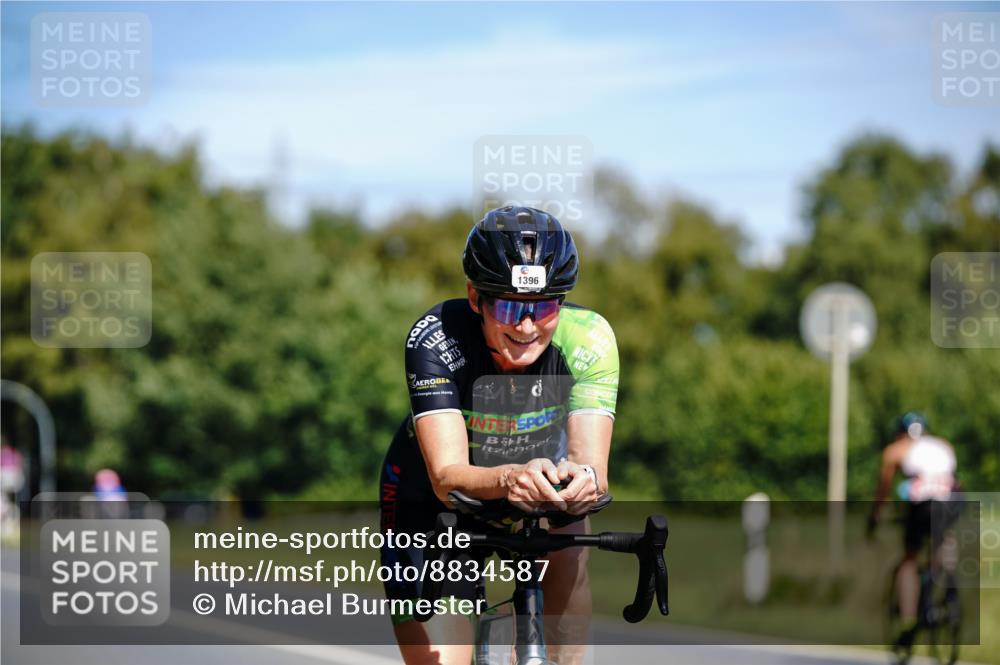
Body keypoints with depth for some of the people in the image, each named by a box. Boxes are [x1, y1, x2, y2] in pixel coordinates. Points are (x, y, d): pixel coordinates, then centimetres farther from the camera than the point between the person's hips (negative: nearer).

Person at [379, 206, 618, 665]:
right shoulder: (436, 338, -32)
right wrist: (509, 479, -61)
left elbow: (593, 463, -35)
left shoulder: (589, 339, -27)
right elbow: (447, 476, -40)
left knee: (568, 548, -29)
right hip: (429, 502, -2)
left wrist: (585, 478, -60)